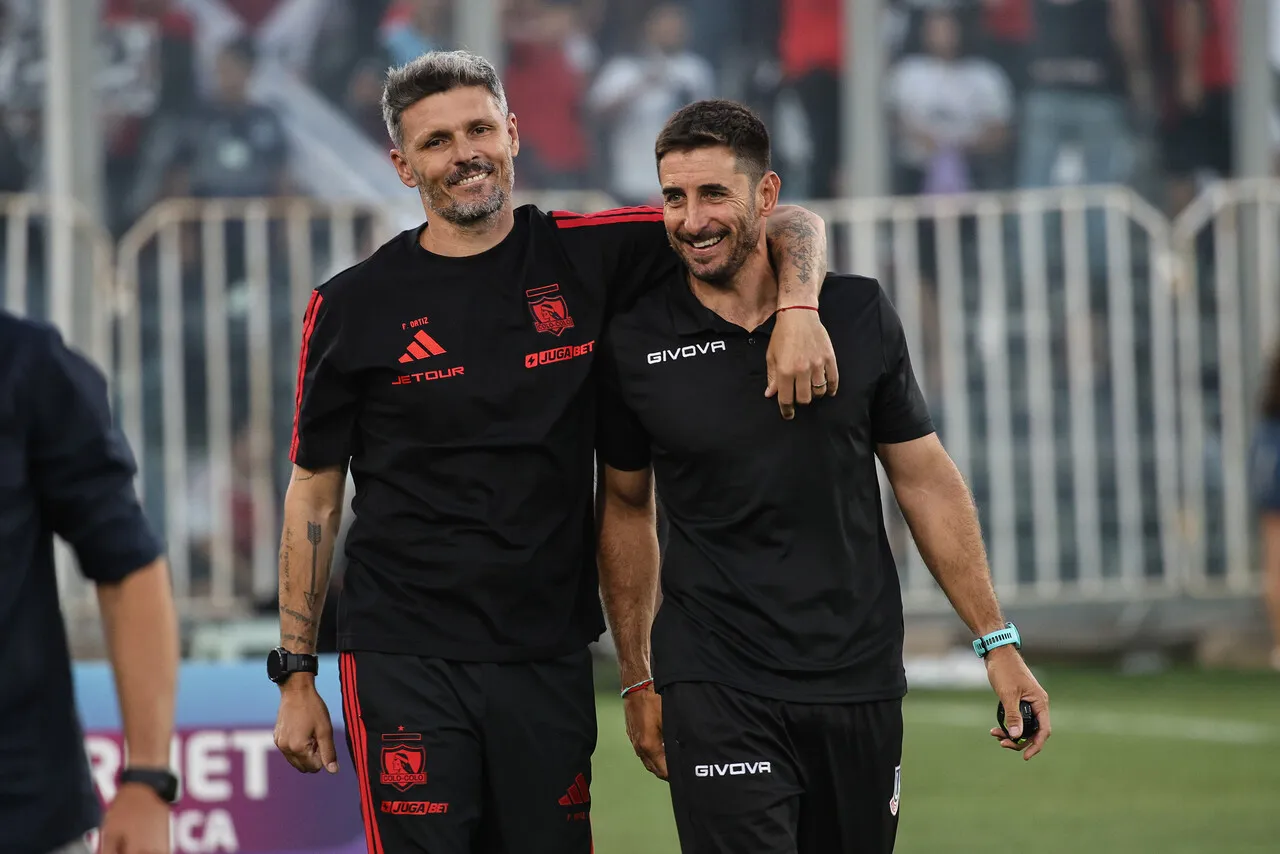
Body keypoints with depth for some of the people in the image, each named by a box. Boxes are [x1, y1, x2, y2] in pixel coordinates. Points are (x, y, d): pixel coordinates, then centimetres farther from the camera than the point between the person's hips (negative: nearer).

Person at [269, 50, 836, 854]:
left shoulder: (585, 259, 5)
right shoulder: (352, 307, 1)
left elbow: (788, 228, 9)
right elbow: (314, 495, 6)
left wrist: (797, 312, -13)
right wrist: (297, 675, 2)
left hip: (549, 660, 2)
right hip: (405, 663, -2)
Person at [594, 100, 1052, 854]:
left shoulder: (859, 313, 1)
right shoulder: (636, 343, -2)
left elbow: (927, 481, 8)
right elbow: (626, 507, 10)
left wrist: (997, 644, 6)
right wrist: (637, 679, 9)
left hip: (859, 677, 2)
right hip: (714, 687, -2)